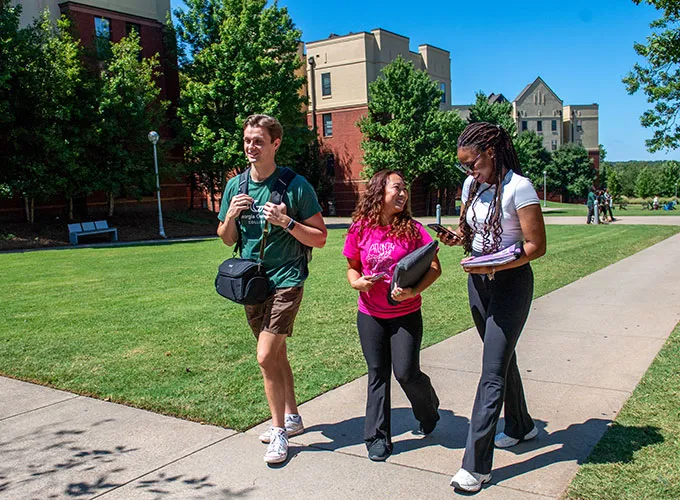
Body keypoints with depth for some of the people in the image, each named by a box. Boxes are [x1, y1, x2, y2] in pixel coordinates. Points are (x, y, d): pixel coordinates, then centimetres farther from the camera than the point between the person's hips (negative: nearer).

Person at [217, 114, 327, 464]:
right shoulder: (235, 186, 6)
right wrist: (230, 216, -7)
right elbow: (227, 239, 14)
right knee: (276, 354, 17)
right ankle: (292, 418, 33)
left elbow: (319, 239, -7)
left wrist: (287, 222, -21)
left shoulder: (296, 186, -10)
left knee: (266, 357, -12)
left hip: (285, 281, -6)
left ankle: (279, 430, 6)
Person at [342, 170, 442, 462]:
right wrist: (357, 282, -11)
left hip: (406, 314, -2)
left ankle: (428, 410, 30)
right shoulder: (360, 230, -3)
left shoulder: (412, 229, -8)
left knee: (406, 373, -3)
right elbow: (352, 267, 10)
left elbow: (434, 268, -7)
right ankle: (377, 438, 19)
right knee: (377, 374, 8)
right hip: (370, 315, 2)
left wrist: (413, 291, -22)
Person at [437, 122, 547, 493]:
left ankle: (476, 465, -5)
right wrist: (457, 237, -6)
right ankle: (521, 426, 42)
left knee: (493, 371, -8)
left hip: (510, 282, -7)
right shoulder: (472, 185, 6)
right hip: (478, 282, 8)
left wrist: (495, 266, -27)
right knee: (502, 357, 21)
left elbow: (536, 246, -17)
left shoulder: (518, 186, -16)